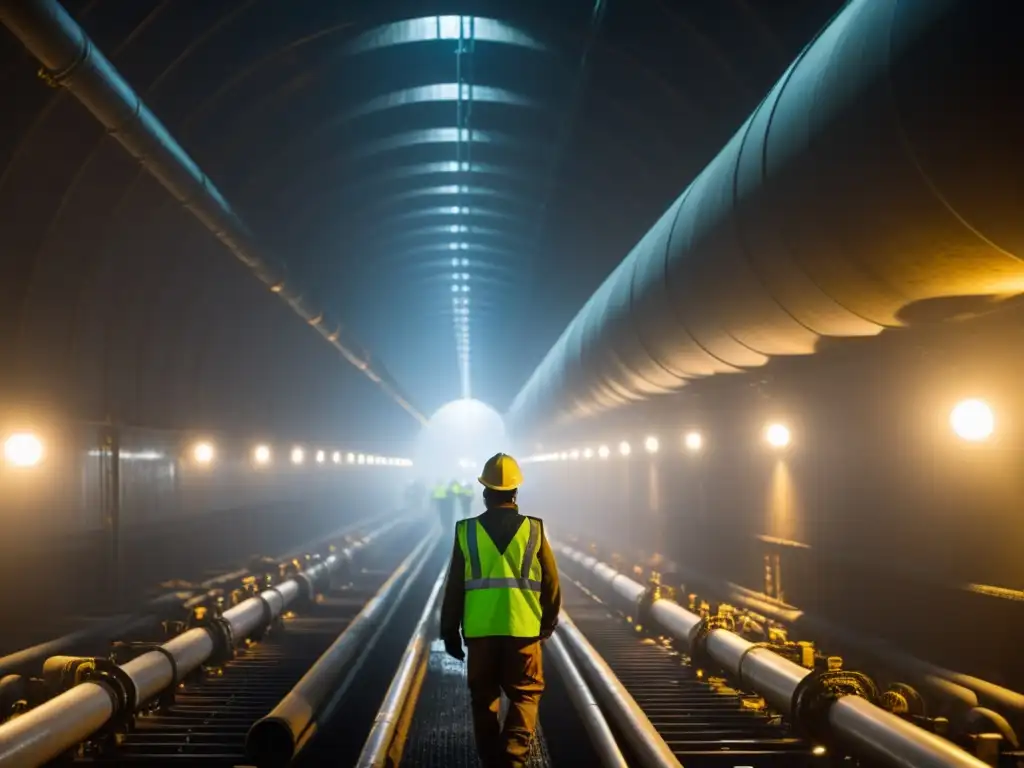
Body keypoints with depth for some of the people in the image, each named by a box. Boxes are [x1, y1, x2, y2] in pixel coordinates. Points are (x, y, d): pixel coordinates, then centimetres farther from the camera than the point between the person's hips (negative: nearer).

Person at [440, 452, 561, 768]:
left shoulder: (466, 531, -1)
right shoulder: (534, 529, -2)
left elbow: (454, 586, 2)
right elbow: (551, 582, 3)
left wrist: (449, 631, 10)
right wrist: (549, 623, 17)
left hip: (480, 629, 1)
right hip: (523, 628, -1)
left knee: (484, 698, 13)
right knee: (525, 694, 9)